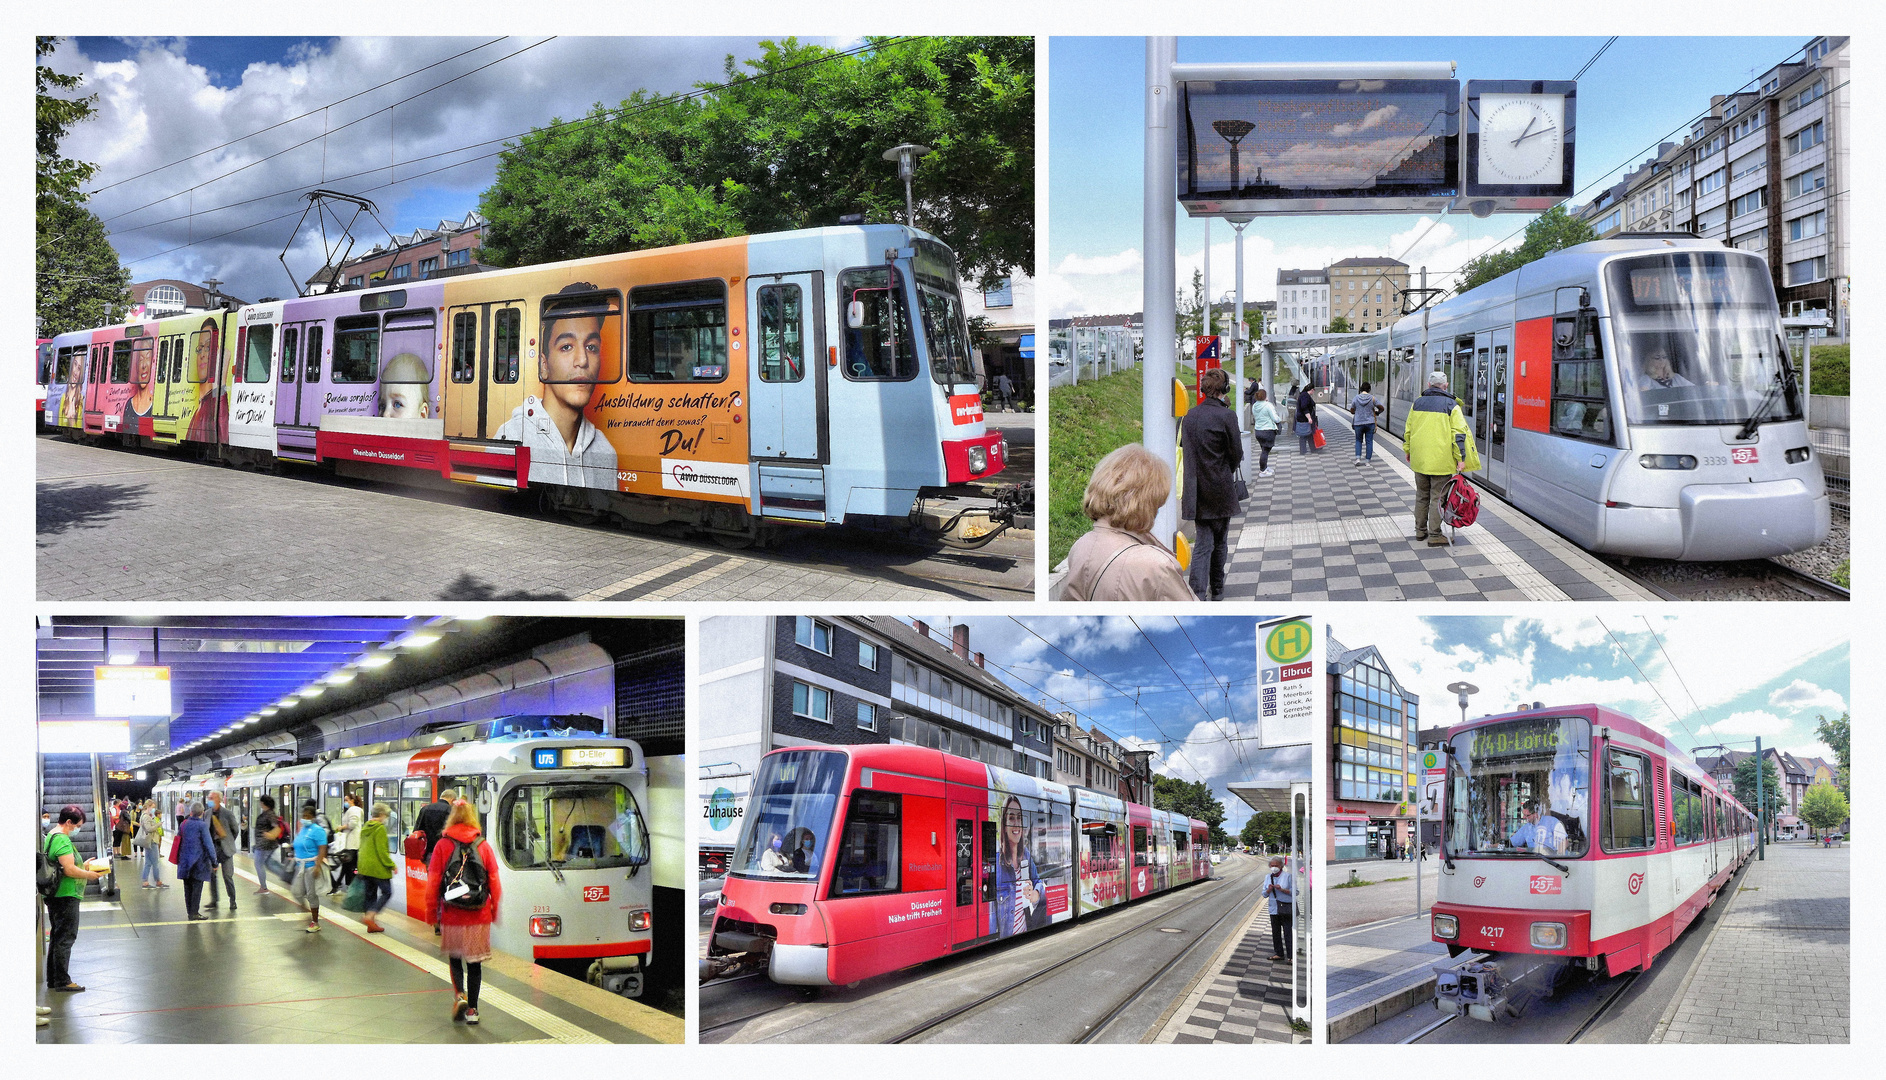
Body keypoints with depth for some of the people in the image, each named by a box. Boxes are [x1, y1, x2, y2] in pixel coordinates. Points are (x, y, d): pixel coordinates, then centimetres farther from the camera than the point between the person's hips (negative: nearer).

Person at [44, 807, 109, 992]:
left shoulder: (51, 837, 15)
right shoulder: (62, 840, -18)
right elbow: (70, 870, -24)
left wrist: (83, 867, 16)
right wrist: (91, 875, -12)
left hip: (55, 896, 11)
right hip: (66, 895, -11)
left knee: (57, 937, 17)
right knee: (65, 938, -5)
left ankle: (52, 979, 24)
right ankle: (63, 981, -3)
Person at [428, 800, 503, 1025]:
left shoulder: (443, 846, -4)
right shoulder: (483, 846, -1)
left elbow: (434, 881, -3)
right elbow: (494, 880, 2)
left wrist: (432, 909, 7)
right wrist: (494, 909, 12)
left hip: (452, 913, -1)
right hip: (479, 914, 1)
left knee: (455, 958, 17)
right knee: (475, 962, 10)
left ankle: (460, 995, -5)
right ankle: (472, 1009, 11)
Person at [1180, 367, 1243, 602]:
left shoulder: (1189, 417, 2)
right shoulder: (1226, 416, -13)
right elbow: (1236, 455, -8)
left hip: (1197, 491, 3)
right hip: (1220, 490, -3)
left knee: (1203, 543, 2)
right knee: (1219, 542, 13)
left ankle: (1198, 593, -14)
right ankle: (1217, 590, 26)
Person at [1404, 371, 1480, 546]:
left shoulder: (1417, 403, 7)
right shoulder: (1451, 405, -6)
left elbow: (1407, 430, 13)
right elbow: (1460, 433, -11)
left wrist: (1408, 451, 25)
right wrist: (1460, 458, -8)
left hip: (1419, 459, 4)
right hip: (1441, 461, -4)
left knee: (1421, 495, 17)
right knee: (1437, 498, 1)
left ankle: (1420, 531, 24)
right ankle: (1434, 535, 1)